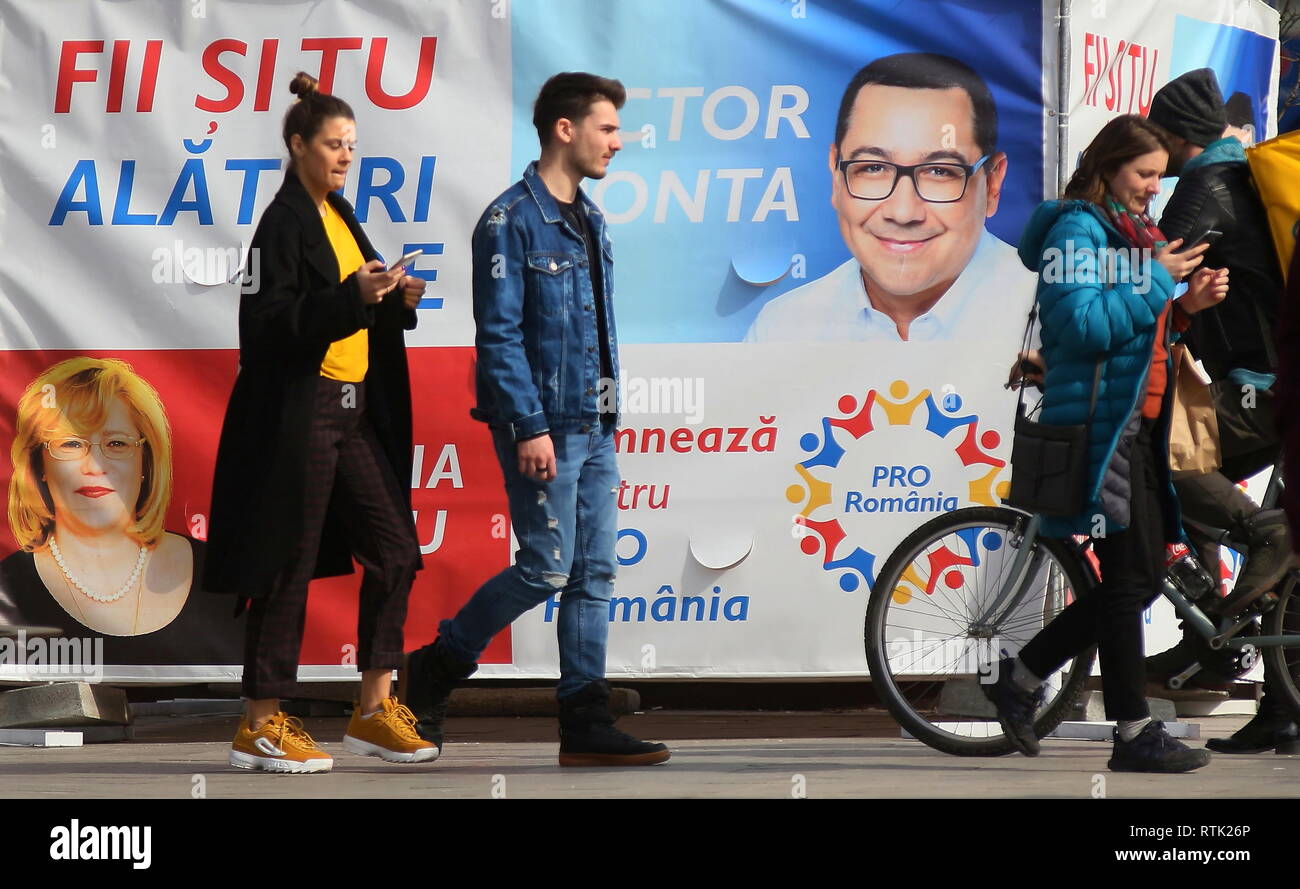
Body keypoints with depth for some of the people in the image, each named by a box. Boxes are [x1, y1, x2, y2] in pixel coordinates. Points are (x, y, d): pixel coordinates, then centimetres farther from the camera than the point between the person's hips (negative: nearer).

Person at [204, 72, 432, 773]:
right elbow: (275, 321, -17)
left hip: (354, 410, 9)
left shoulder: (338, 216, 16)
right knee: (289, 565, -3)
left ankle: (373, 712, 12)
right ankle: (260, 727, 4)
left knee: (394, 550, 5)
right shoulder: (285, 221, -9)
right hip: (300, 411, -9)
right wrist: (353, 296, -25)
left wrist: (397, 302, 2)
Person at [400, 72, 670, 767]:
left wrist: (608, 415, 18)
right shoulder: (512, 220, -11)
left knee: (593, 576, 5)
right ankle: (434, 670, 10)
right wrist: (531, 426, -20)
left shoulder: (588, 221, 15)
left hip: (593, 428, 8)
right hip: (543, 428, -8)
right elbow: (499, 334, -16)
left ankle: (586, 728, 7)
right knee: (547, 569, -8)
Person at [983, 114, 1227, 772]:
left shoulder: (1134, 232, 18)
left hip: (1140, 422, 9)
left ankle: (1021, 678, 19)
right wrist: (1157, 281, -16)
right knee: (1129, 579, -7)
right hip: (1098, 420, -9)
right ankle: (1135, 735, -2)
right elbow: (1084, 324, -22)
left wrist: (1183, 305, 4)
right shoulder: (1077, 229, -10)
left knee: (1144, 576, 11)